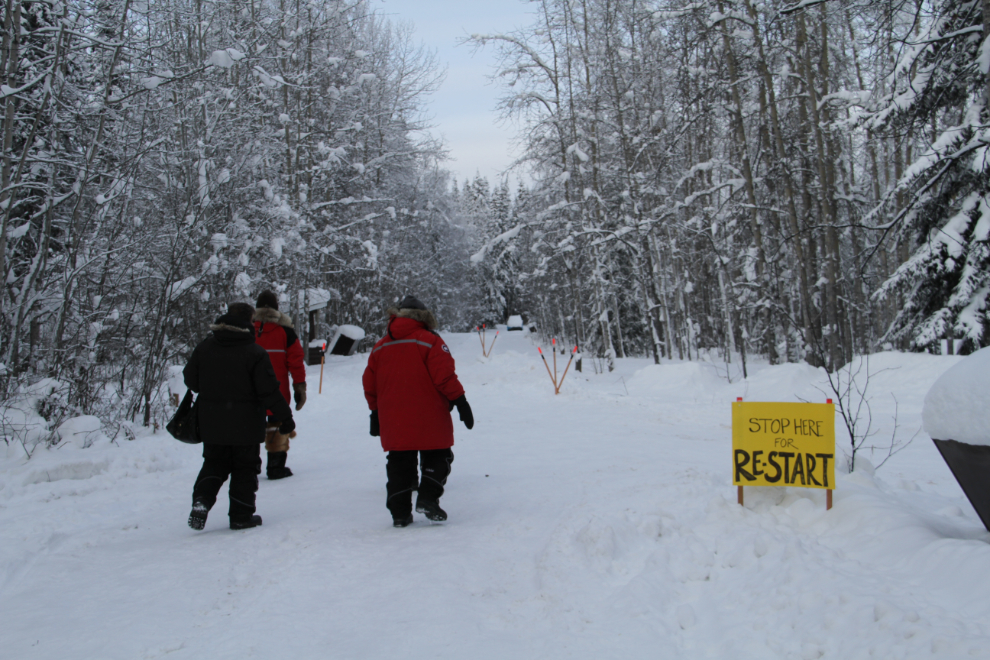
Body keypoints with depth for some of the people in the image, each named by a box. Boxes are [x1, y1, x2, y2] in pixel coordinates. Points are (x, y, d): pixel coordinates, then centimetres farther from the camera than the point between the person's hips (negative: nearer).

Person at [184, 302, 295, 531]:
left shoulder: (204, 347, 1)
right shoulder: (255, 353, -14)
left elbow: (190, 379, 8)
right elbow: (269, 391, -15)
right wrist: (285, 417, -5)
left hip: (211, 424, 4)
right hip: (245, 426, -4)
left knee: (214, 464, 19)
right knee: (245, 469, 8)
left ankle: (202, 500, -2)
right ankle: (241, 516, 11)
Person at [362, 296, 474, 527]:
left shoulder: (380, 347, 11)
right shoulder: (430, 341, -5)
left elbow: (370, 385, 14)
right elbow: (445, 377, -12)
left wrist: (376, 413, 23)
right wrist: (460, 402, -5)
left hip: (393, 421, 4)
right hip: (429, 421, -4)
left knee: (399, 464, 10)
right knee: (437, 457, 10)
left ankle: (399, 512, 8)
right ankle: (428, 498, -6)